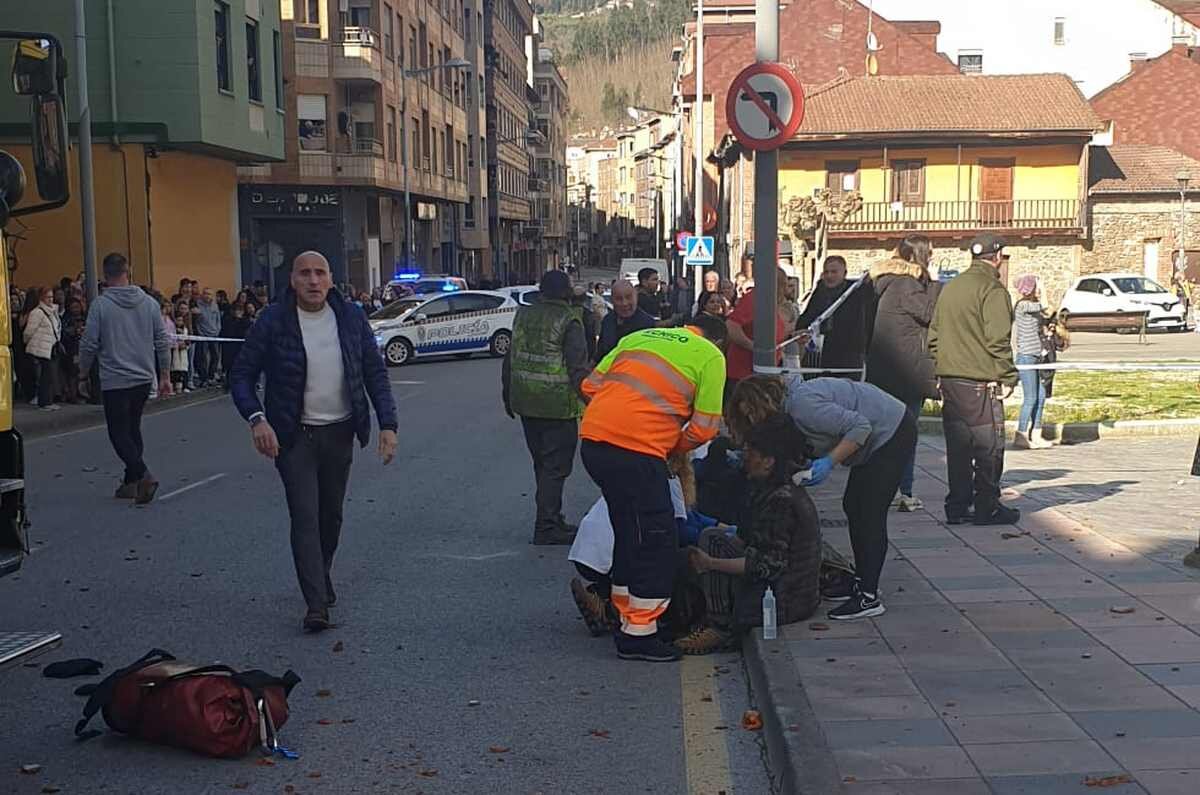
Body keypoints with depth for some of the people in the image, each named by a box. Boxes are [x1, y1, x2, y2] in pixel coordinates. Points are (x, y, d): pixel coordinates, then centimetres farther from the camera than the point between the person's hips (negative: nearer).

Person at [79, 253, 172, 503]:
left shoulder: (100, 305, -10)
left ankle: (143, 475, -18)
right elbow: (162, 342, 3)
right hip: (144, 379, 5)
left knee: (119, 433, 2)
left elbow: (89, 345, -7)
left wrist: (83, 371, 11)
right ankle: (131, 482, 20)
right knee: (133, 429, 17)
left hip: (114, 382, -4)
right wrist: (165, 376, 12)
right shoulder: (149, 303, 1)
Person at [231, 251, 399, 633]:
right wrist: (256, 419, -23)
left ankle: (323, 574, 41)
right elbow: (243, 374, -7)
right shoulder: (273, 321, -10)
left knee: (331, 514, 17)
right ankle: (317, 605, -7)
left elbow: (375, 372, 3)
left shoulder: (350, 318, -1)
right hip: (294, 436, -3)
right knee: (304, 516, -8)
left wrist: (388, 423, -6)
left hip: (340, 432, 3)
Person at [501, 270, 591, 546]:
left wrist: (508, 396, 24)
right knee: (556, 467, 0)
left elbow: (510, 359, 15)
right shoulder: (569, 321, -13)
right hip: (558, 406, -7)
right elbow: (578, 368, -17)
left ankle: (551, 519, 28)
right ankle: (547, 527, -1)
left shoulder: (523, 315, 8)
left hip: (525, 403, 7)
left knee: (542, 464, 18)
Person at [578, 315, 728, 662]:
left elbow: (591, 386, 19)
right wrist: (672, 449, 18)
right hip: (636, 450, -7)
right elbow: (704, 428, 2)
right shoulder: (711, 357, 8)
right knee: (657, 540, 5)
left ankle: (627, 620, 30)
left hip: (593, 438, 7)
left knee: (630, 533, 21)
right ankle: (639, 634, 10)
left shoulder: (639, 336, 24)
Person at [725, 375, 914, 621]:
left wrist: (829, 462, -28)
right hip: (879, 437, 11)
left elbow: (860, 426, -27)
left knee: (870, 513, -11)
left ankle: (869, 597, -10)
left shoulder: (802, 404, -26)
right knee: (853, 507, 14)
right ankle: (861, 581, 23)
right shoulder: (788, 408, 6)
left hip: (894, 433, -11)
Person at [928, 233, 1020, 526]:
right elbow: (998, 340, -15)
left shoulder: (950, 287, 15)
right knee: (989, 447, 1)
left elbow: (934, 335, 17)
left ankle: (957, 506, 13)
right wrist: (1008, 376, -8)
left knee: (958, 446, 11)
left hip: (949, 378, 7)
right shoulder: (992, 289, -10)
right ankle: (987, 507, 3)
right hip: (981, 382, -7)